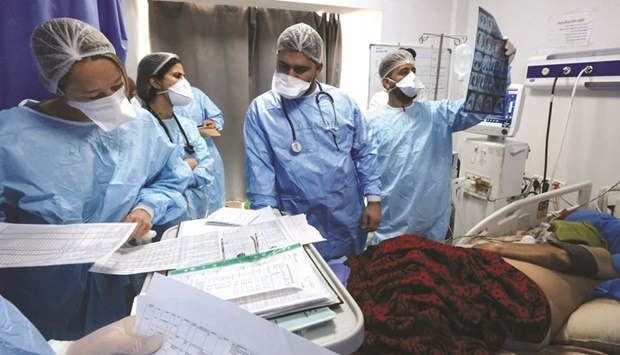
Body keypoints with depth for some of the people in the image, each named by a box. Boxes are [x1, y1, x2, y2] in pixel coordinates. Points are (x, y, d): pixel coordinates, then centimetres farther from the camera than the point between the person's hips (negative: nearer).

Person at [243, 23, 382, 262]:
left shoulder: (343, 103, -1)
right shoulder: (261, 109, -7)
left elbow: (364, 154, 4)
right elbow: (259, 170, -10)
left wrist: (373, 200, 0)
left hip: (348, 219, 3)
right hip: (297, 226, -2)